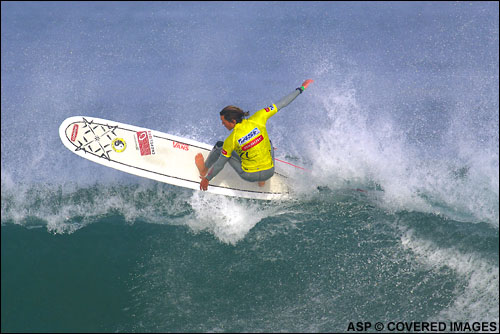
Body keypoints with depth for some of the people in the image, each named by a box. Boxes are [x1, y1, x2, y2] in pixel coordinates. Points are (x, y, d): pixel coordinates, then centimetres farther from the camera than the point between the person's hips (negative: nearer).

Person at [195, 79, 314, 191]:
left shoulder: (231, 141, -19)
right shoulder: (257, 119, -15)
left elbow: (219, 164, -8)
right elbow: (281, 104, -7)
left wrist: (207, 179, 9)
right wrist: (301, 89, 4)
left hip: (249, 175, -2)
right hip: (269, 173, 3)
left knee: (219, 146, 13)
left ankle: (204, 170, 40)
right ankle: (262, 180, 31)